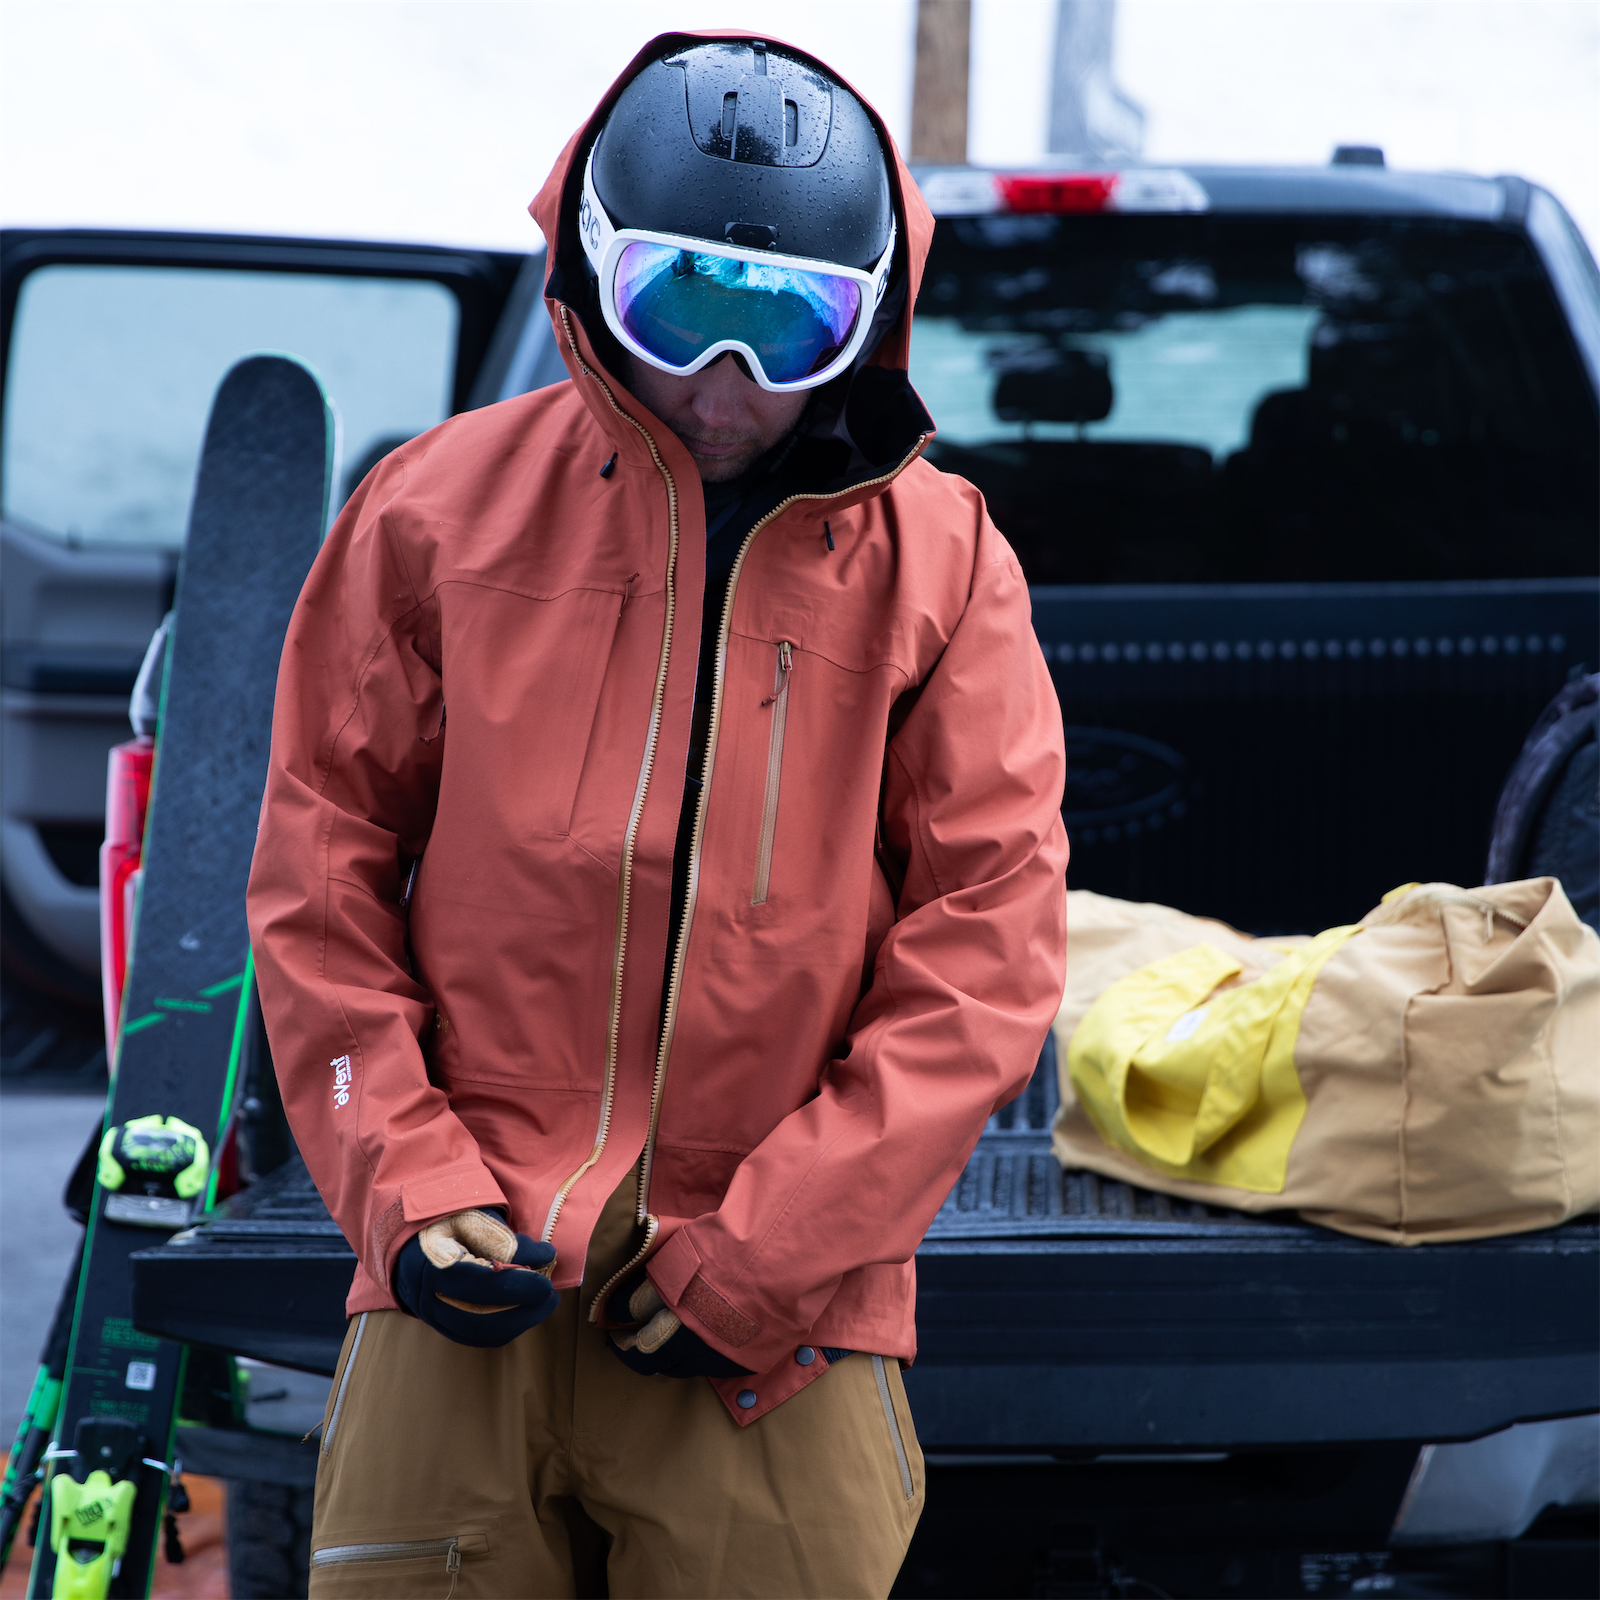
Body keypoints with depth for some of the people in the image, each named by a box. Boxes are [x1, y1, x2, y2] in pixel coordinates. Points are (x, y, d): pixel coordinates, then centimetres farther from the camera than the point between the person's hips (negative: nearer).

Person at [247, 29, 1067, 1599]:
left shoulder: (938, 560, 3)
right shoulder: (442, 509, 6)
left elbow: (990, 941, -2)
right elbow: (320, 870, 8)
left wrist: (767, 1251, -8)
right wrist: (406, 1178, -4)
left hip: (778, 1319, 0)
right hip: (469, 1290, 1)